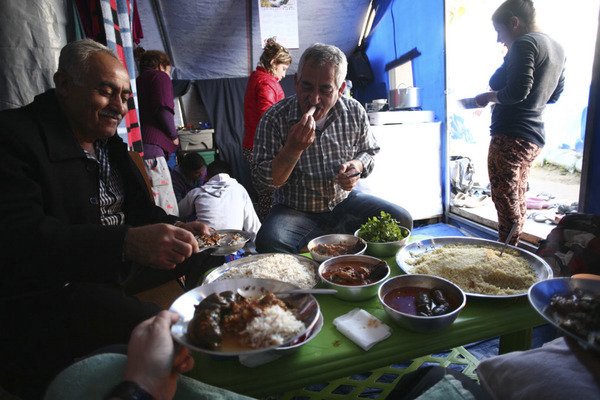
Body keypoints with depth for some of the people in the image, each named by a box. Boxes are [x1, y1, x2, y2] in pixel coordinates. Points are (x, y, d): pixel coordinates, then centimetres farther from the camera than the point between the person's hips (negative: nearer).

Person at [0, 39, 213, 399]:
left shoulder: (110, 142, 13)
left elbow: (141, 209, 15)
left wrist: (178, 231, -7)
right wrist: (127, 241, -37)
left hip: (119, 272, 9)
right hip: (46, 292, -8)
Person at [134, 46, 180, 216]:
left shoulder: (136, 81, 29)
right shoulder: (160, 76, 9)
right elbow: (163, 110, -9)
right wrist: (174, 136, 6)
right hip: (150, 150, -8)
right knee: (167, 216, -10)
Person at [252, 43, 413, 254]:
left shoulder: (354, 112, -4)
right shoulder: (274, 119, -14)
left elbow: (369, 151, 12)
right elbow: (268, 180, -14)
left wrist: (357, 165, -12)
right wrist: (294, 148, -31)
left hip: (345, 200, 3)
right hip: (296, 211, -3)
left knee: (402, 220, -13)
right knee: (268, 242, -32)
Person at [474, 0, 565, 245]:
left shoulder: (524, 44, -11)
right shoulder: (557, 48, 17)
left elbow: (517, 91, -22)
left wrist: (488, 97, -5)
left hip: (510, 137, -10)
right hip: (535, 136, 10)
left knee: (506, 202, -4)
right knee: (518, 199, 16)